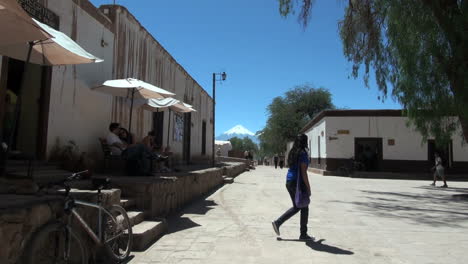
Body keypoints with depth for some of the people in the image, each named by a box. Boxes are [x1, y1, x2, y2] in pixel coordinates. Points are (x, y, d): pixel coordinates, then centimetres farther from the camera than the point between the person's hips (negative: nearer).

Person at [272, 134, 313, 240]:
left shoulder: (292, 152, 11)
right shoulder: (303, 153, -15)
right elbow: (303, 172, -18)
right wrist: (308, 188, -13)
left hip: (289, 181, 8)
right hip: (298, 182, -8)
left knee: (296, 207, 19)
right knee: (304, 208, 6)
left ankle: (277, 222, 11)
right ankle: (303, 234, 15)